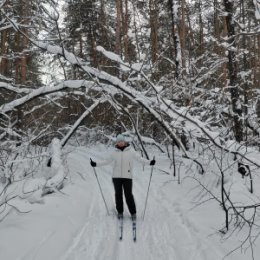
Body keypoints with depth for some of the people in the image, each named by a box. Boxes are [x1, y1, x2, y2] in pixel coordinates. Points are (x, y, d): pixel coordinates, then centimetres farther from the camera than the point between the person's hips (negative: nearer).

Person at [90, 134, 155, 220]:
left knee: (128, 195, -4)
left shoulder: (131, 151, 1)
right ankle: (120, 212, 21)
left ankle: (133, 212, 9)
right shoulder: (115, 153, 7)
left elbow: (139, 158, -4)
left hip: (127, 177, -2)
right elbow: (107, 161, 14)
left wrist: (149, 162, -17)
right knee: (118, 194, 7)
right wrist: (96, 164, 9)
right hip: (116, 177, 2)